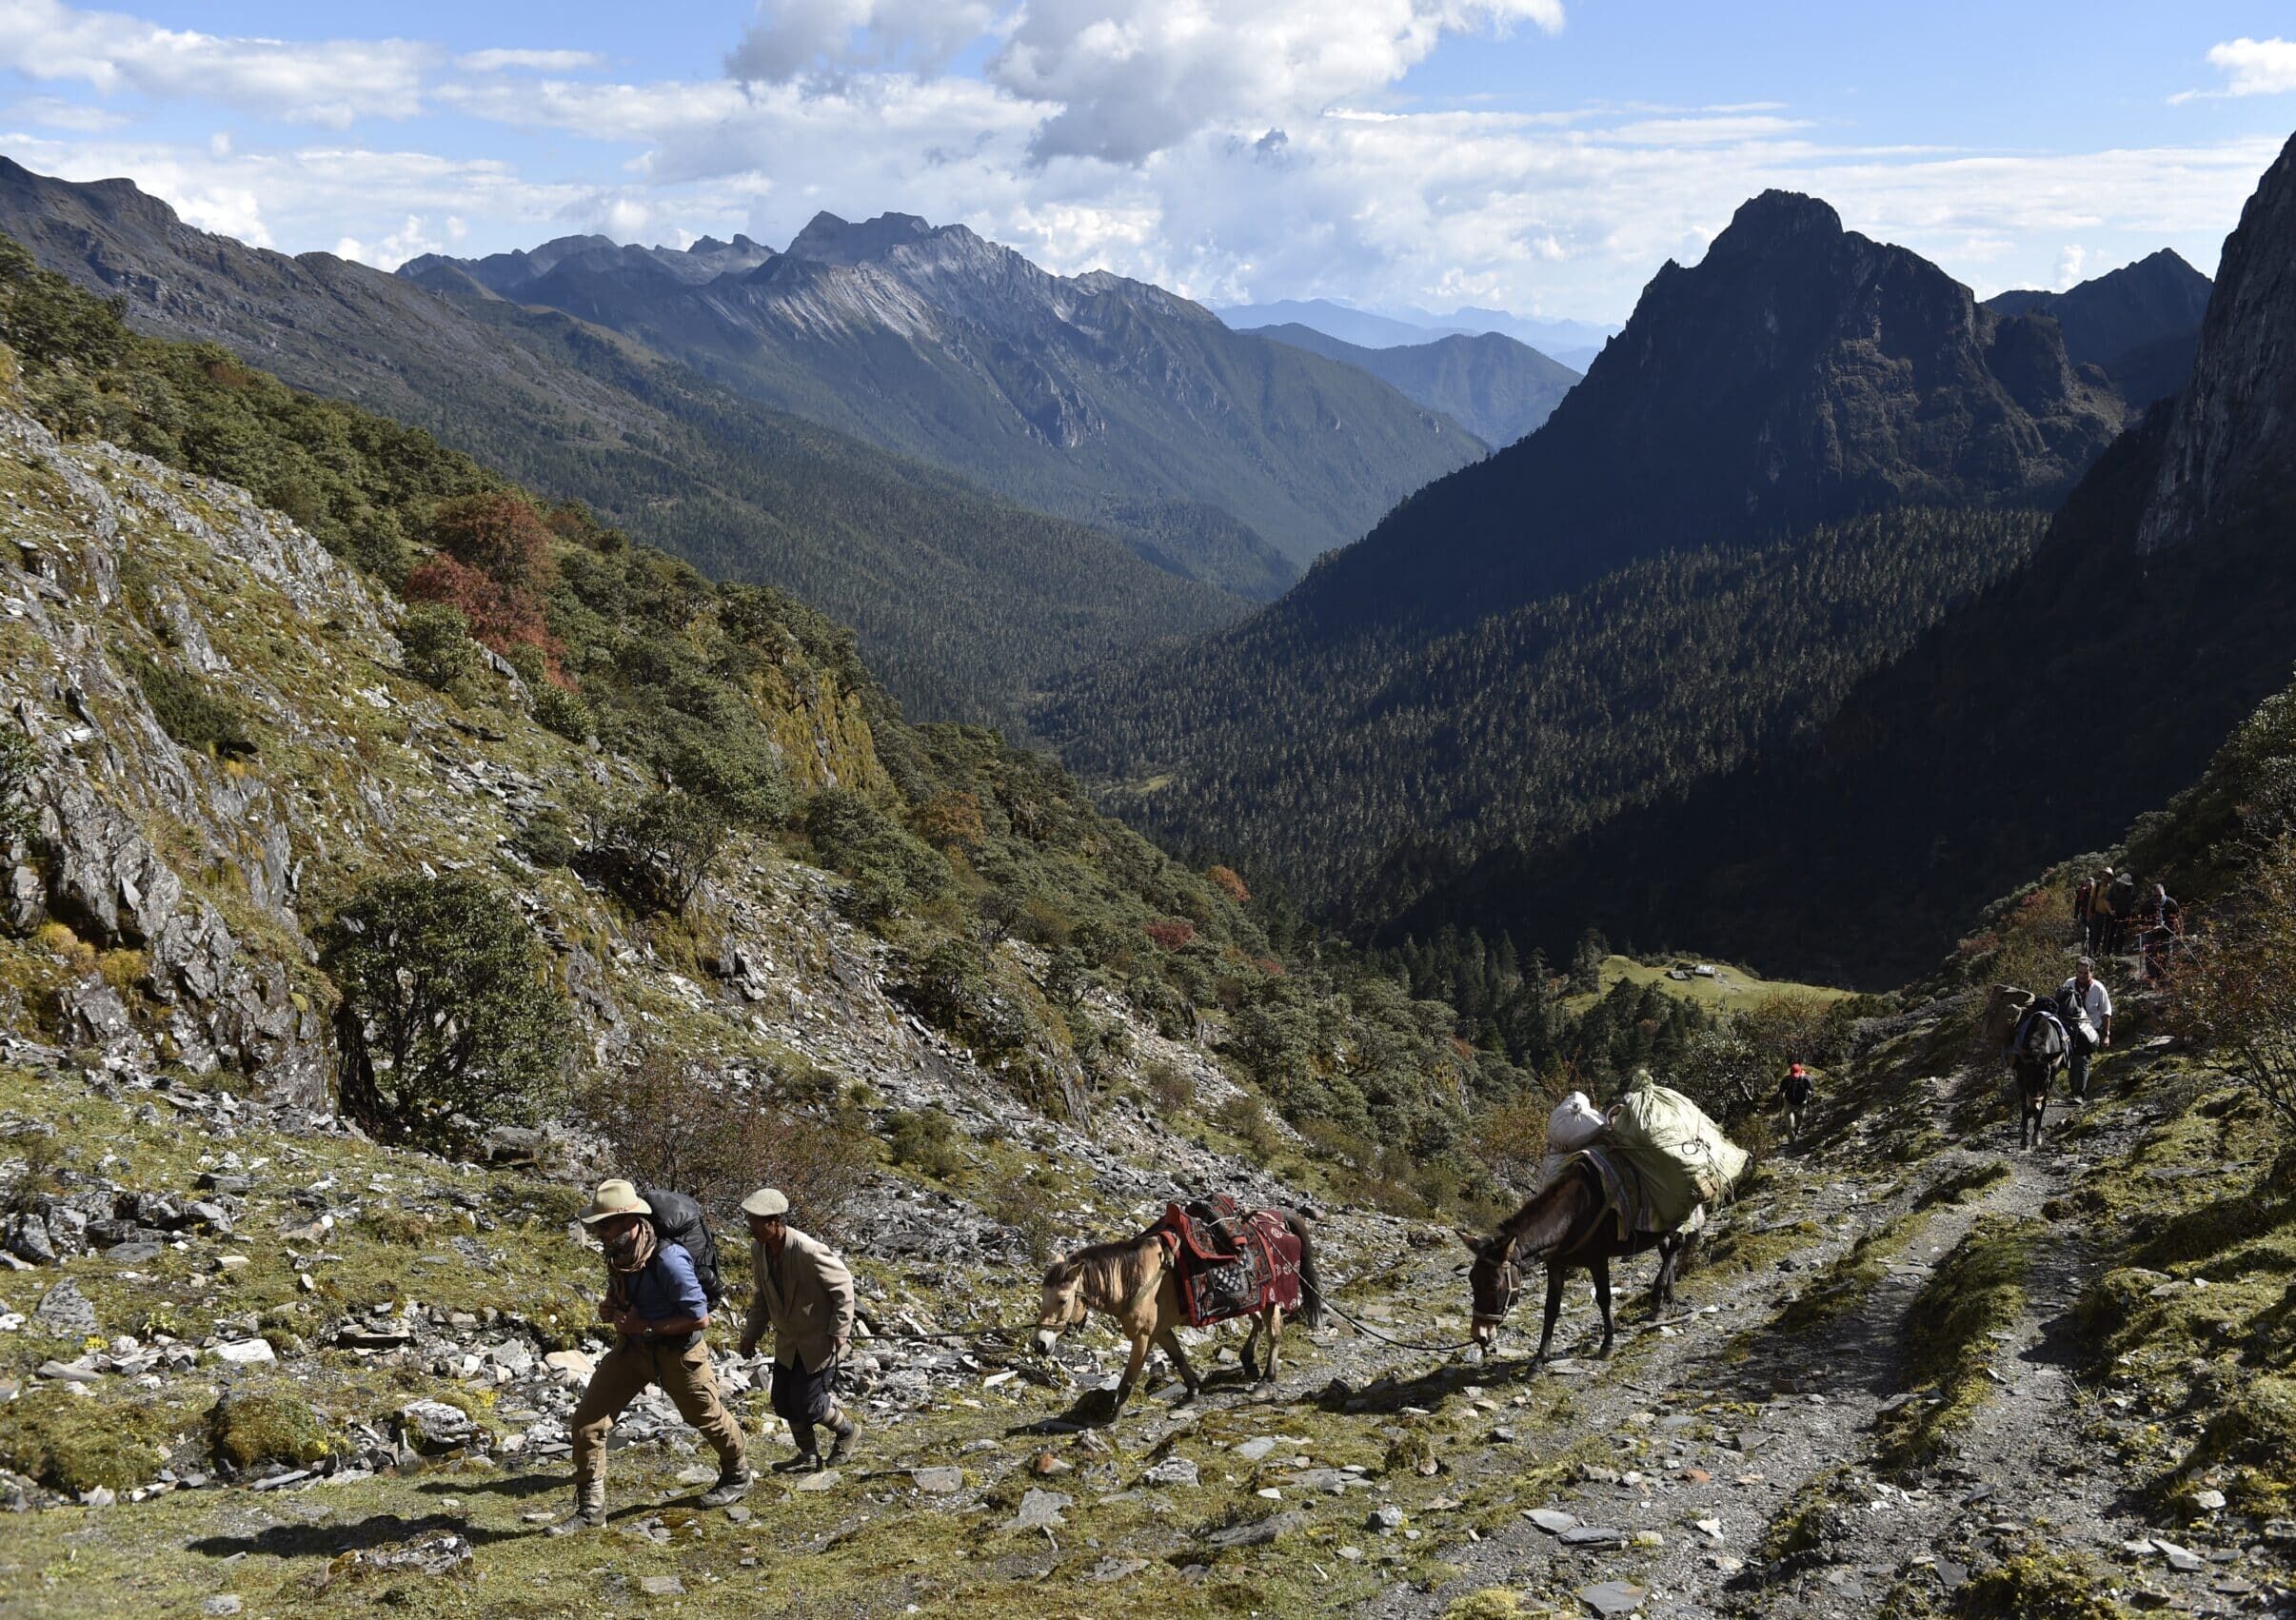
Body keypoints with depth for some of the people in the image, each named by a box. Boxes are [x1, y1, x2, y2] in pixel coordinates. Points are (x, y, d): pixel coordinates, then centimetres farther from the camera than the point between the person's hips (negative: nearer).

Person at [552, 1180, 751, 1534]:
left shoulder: (667, 1260, -31)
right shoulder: (617, 1253, -8)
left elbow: (699, 1318, -27)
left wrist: (645, 1326, -27)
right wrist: (609, 1309, -6)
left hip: (676, 1350, -6)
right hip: (632, 1347, 7)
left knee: (706, 1416, 16)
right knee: (587, 1419, -3)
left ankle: (737, 1477, 43)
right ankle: (590, 1507, 9)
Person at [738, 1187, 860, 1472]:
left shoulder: (809, 1251, -29)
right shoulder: (758, 1249, -6)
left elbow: (843, 1286, -18)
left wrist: (838, 1332, -17)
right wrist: (751, 1334, 8)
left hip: (819, 1340, -7)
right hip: (788, 1340, 7)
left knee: (807, 1403, -4)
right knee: (783, 1402, 10)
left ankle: (848, 1431, 24)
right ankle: (808, 1456, 29)